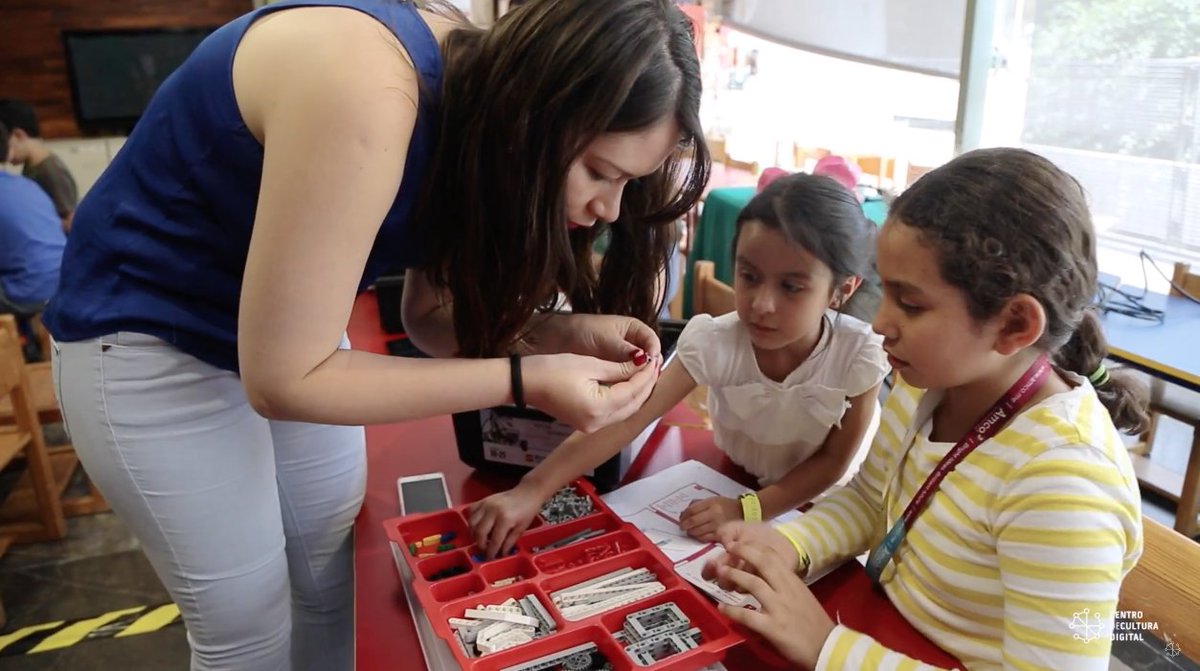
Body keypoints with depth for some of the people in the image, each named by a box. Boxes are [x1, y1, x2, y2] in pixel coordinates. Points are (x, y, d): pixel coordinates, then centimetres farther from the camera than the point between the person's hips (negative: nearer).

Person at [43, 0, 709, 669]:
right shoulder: (367, 96, -36)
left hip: (289, 330, 7)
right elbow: (282, 379, -30)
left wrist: (562, 332, -20)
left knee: (340, 578, 14)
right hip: (152, 339, -6)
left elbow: (430, 314, -4)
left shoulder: (484, 100, -10)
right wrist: (524, 380, -32)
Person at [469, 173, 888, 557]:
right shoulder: (714, 342, -23)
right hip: (727, 494, 0)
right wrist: (532, 490, -41)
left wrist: (748, 511, -27)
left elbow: (835, 461, -13)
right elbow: (626, 418, -31)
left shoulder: (859, 356, -24)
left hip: (813, 514, 1)